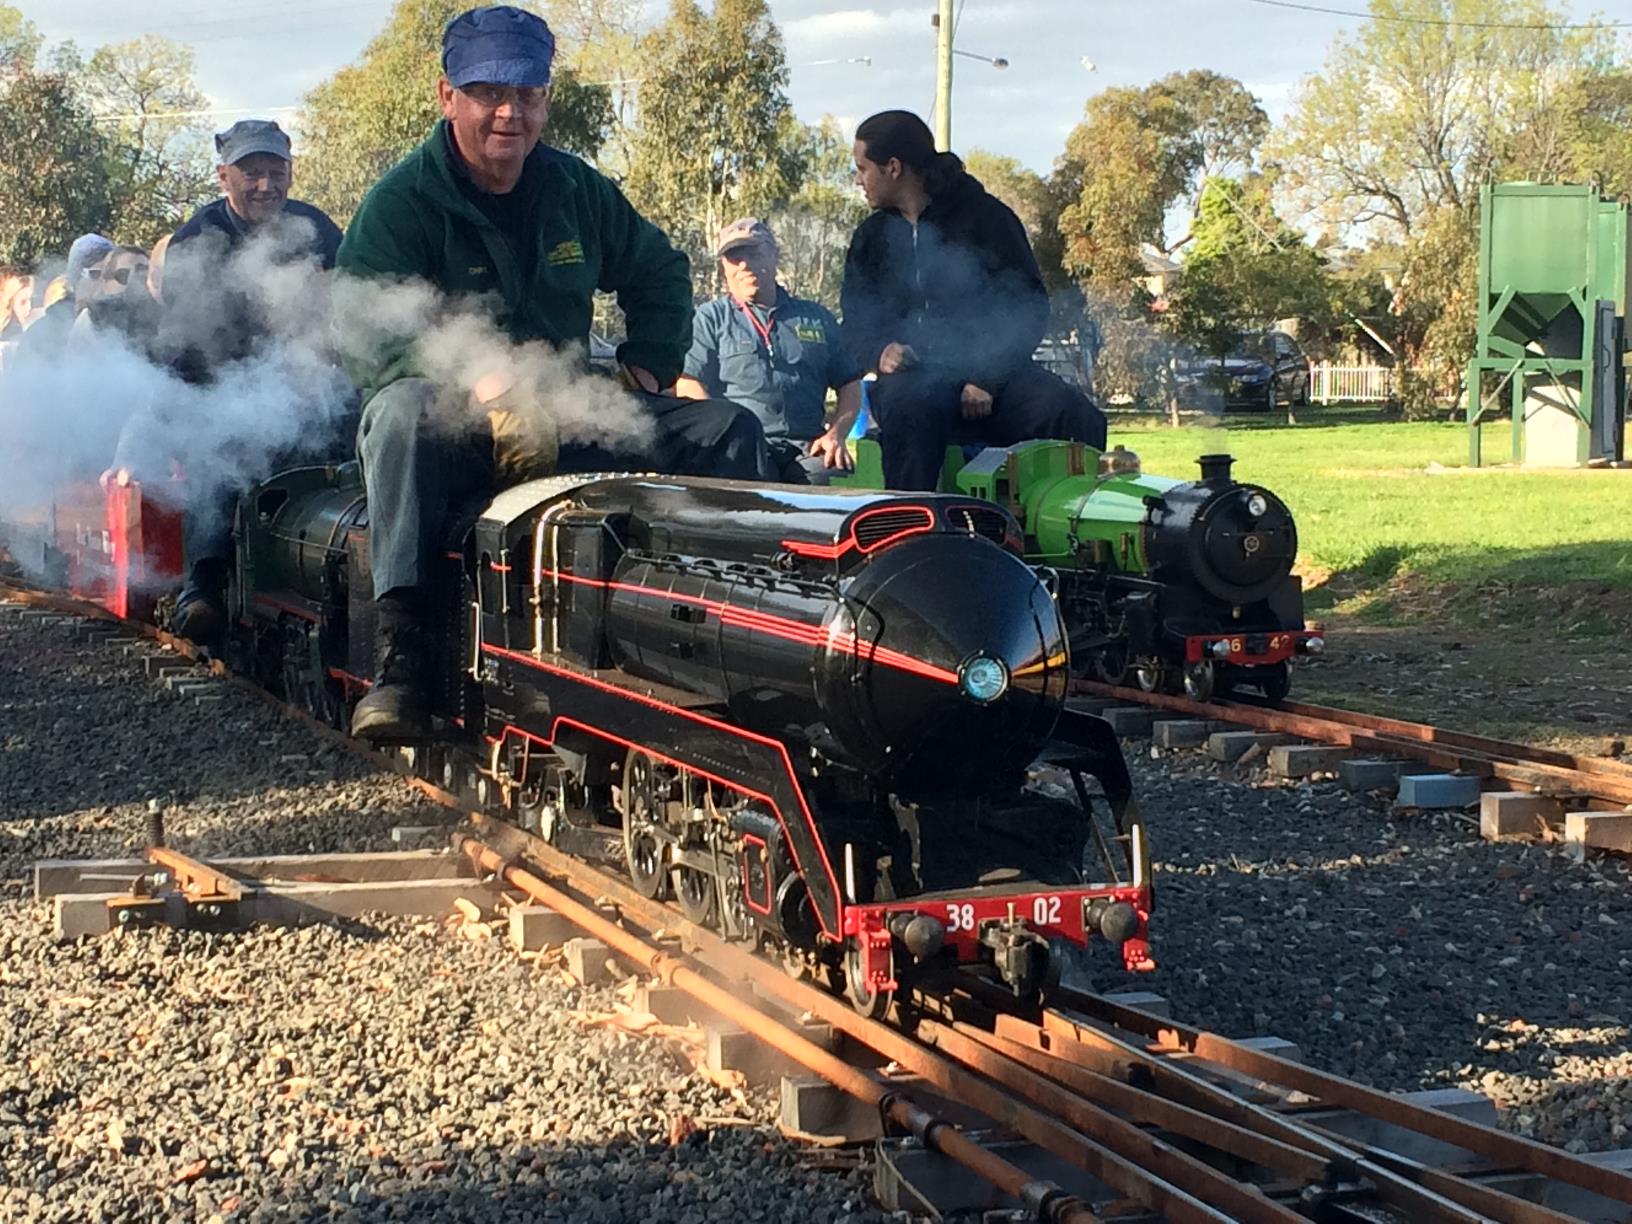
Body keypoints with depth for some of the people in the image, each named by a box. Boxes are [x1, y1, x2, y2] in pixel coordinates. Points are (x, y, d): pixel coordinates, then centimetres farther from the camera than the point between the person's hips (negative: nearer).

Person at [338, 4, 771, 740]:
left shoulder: (577, 191, 11)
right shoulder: (400, 203, -7)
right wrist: (482, 381, -33)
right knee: (405, 413, -41)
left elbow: (660, 277, 26)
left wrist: (646, 370, 10)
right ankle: (397, 658, -49)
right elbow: (370, 342, -17)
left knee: (727, 429, -6)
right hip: (455, 426, -5)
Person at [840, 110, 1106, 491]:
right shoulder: (873, 237, 19)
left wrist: (987, 379, -13)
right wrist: (880, 351, -8)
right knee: (907, 407, -38)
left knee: (1076, 418, -29)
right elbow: (856, 318, 18)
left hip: (990, 371, -1)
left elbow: (1028, 307, 1)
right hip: (913, 376, 1)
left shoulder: (986, 217, 6)